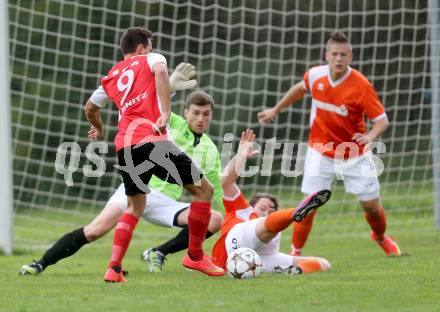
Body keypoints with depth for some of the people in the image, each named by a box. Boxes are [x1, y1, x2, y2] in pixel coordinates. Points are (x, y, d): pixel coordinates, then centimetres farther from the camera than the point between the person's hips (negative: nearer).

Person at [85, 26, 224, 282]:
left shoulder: (111, 76, 28)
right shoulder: (150, 59, 13)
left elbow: (90, 108, 41)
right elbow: (161, 71, -12)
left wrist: (99, 129, 61)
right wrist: (166, 113, -14)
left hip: (124, 146, 6)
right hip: (151, 140, -6)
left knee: (135, 207, 24)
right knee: (203, 190, 6)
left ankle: (114, 268, 9)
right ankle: (195, 255, 10)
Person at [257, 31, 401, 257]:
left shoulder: (361, 85, -21)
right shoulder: (316, 75, -10)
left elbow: (382, 120, -19)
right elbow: (300, 89, 15)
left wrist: (370, 136, -40)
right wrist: (276, 110, 22)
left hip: (354, 153, -1)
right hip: (321, 152, 1)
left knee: (372, 205, 5)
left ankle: (381, 238, 38)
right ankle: (295, 252, 6)